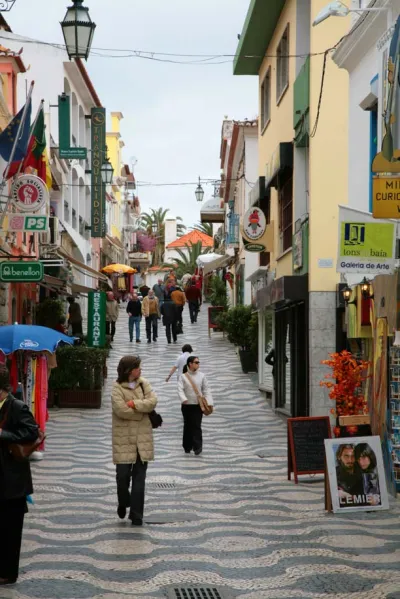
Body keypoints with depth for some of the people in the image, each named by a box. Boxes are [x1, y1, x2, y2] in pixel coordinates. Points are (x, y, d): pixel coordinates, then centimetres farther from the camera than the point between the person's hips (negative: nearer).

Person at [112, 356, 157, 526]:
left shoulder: (144, 384, 7)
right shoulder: (117, 388, -6)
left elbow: (152, 402, -7)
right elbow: (121, 410, -19)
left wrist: (134, 404, -16)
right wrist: (143, 409, -10)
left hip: (142, 438, 3)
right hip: (124, 438, -3)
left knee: (139, 477, 3)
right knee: (123, 474, -2)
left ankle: (136, 514, 9)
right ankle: (123, 503, 28)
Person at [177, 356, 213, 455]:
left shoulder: (201, 376, 3)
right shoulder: (183, 376, -1)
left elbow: (206, 390, 5)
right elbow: (180, 389, -11)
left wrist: (209, 403, -5)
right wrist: (183, 399, -30)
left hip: (198, 405, 0)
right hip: (187, 405, 0)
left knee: (197, 426, -6)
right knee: (187, 426, 9)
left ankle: (197, 447, -7)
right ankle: (187, 446, 22)